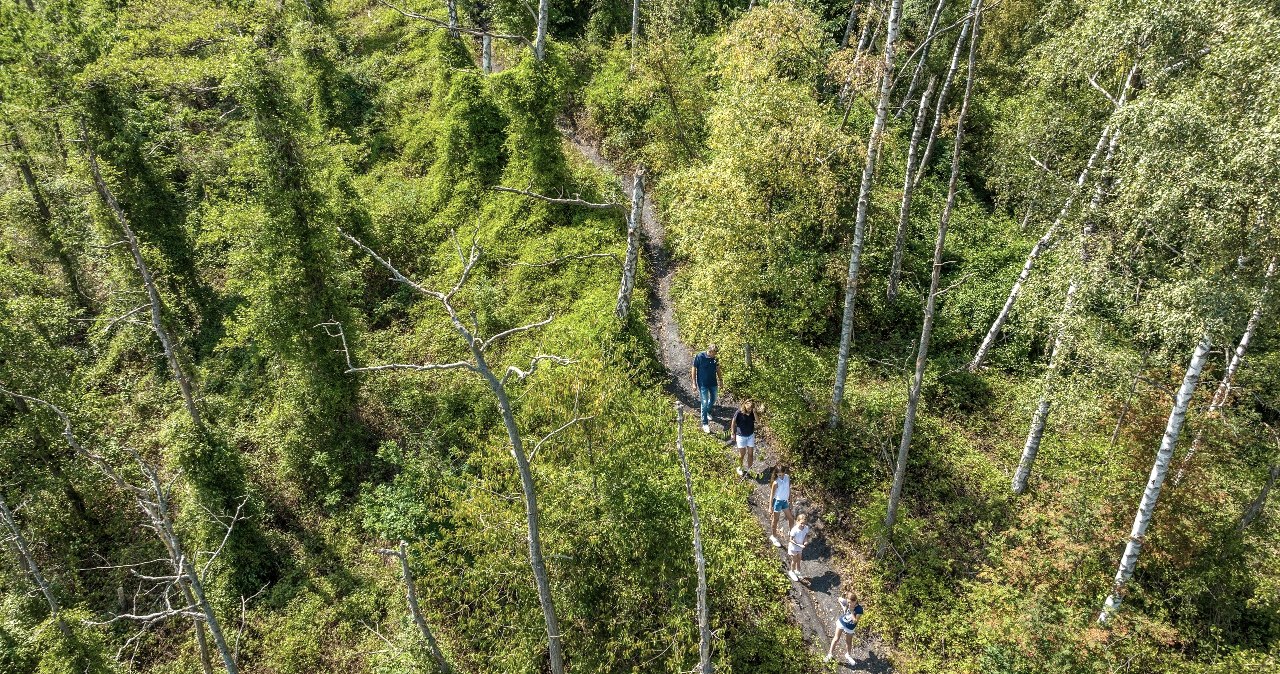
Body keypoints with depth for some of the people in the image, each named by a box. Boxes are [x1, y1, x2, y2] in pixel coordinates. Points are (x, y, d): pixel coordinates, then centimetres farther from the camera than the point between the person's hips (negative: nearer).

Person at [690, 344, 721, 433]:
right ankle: (705, 423, 3)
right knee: (704, 402, -4)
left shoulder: (715, 358, -5)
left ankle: (708, 412, 51)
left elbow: (717, 369, 9)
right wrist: (694, 383, -11)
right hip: (703, 384, -5)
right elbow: (694, 369, -11)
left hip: (713, 383, 5)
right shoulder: (699, 357, -18)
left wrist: (720, 380, 14)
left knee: (713, 399, 21)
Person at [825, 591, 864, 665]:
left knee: (848, 642, 20)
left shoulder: (859, 609, -31)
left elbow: (855, 621, -29)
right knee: (836, 639, 11)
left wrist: (851, 611, -37)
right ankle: (830, 654, 27)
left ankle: (848, 655, 45)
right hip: (841, 623, 1)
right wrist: (843, 607, -15)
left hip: (849, 627, -1)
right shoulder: (846, 603, -25)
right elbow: (840, 599, -1)